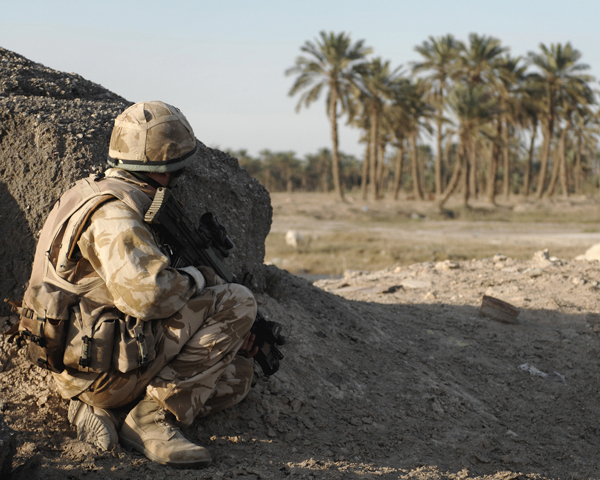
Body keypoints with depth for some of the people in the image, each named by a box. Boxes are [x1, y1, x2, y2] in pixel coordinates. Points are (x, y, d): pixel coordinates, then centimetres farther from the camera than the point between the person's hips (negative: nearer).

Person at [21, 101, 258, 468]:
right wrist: (196, 278, -8)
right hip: (104, 366, -10)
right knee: (237, 302, -11)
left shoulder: (105, 196, 18)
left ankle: (98, 411, 6)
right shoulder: (113, 214, -16)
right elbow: (147, 293, -30)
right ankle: (155, 416, -13)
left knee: (239, 375, 16)